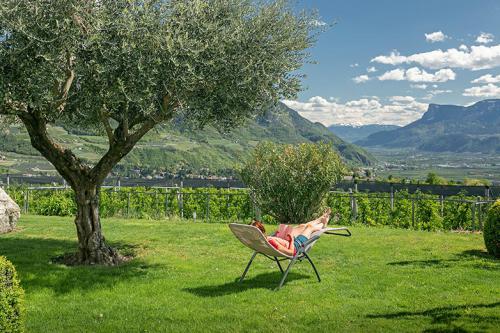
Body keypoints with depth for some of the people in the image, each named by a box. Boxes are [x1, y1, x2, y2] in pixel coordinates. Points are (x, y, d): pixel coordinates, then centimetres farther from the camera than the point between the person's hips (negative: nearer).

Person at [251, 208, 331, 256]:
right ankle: (323, 225, 56)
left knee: (303, 226, 25)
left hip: (287, 243, 7)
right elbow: (291, 252, -34)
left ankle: (321, 218, 58)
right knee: (310, 227, 18)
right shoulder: (271, 242, -46)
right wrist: (292, 240, -22)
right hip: (294, 247, -7)